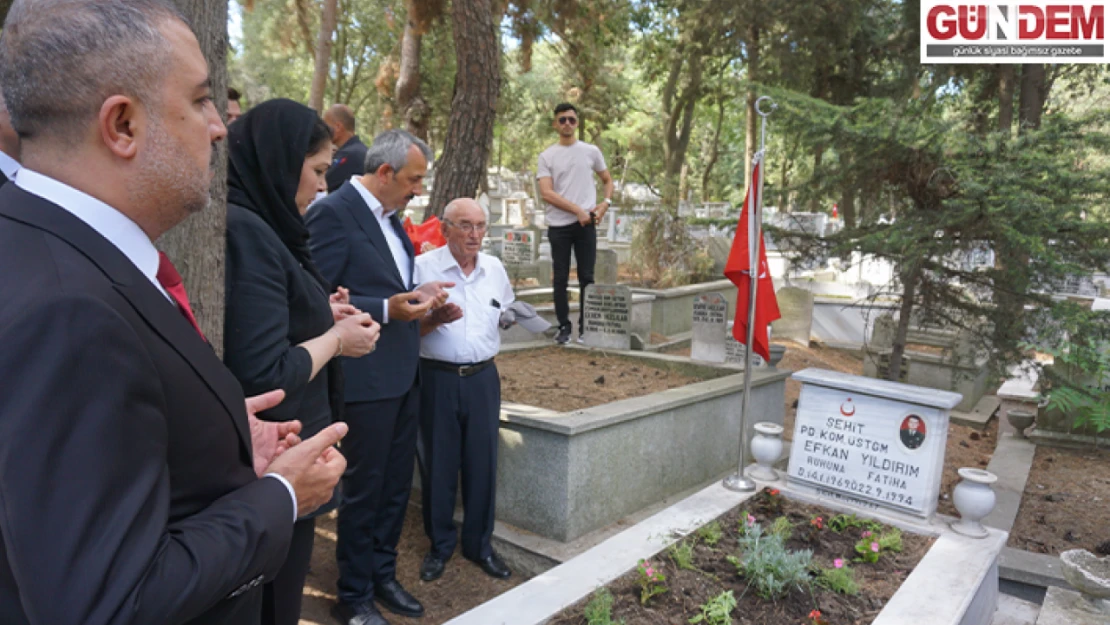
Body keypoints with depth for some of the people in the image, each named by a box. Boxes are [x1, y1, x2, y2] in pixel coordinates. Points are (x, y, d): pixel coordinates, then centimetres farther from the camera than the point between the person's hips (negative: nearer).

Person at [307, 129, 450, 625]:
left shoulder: (390, 214, 12)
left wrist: (416, 295, 3)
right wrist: (386, 309, -27)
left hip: (405, 373, 8)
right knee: (364, 488, 6)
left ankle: (383, 575, 36)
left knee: (396, 484, 18)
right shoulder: (333, 212, -15)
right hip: (367, 377, -8)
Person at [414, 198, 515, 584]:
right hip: (437, 378, -3)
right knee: (438, 464, 7)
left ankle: (479, 544, 24)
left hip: (483, 377, 3)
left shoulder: (495, 269, 9)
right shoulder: (423, 267, -5)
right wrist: (436, 318, -22)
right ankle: (440, 544, 25)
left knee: (482, 462, 8)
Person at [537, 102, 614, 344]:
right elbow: (546, 193, -7)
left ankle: (585, 327, 12)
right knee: (560, 279, 4)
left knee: (586, 277, 3)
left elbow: (608, 180, 18)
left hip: (586, 224, 1)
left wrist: (605, 203, -2)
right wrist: (577, 210, -14)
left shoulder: (591, 151, 8)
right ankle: (564, 326, 14)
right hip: (558, 226, -1)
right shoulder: (547, 156, 2)